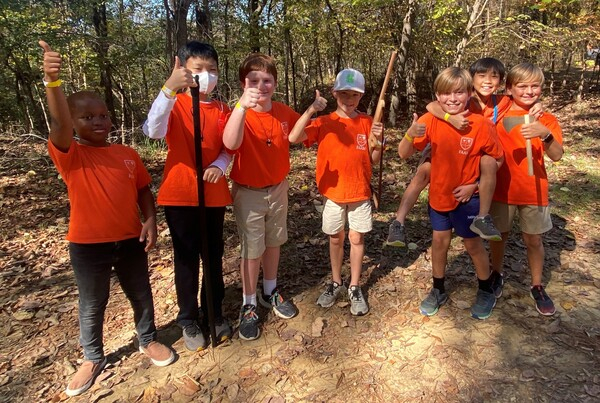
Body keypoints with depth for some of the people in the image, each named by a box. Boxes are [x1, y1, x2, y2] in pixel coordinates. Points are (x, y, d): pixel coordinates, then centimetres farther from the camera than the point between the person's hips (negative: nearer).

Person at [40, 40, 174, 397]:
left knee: (141, 294, 17)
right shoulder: (69, 154, -10)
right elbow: (60, 125, -30)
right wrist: (53, 81, -44)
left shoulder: (127, 153, 2)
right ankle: (93, 358, 36)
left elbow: (143, 191, 6)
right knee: (92, 305, 14)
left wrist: (150, 221, -9)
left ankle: (149, 340, 40)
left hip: (130, 239, 3)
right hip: (88, 244, -2)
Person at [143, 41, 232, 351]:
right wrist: (169, 88, -39)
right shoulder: (174, 104, -5)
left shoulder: (221, 110, 6)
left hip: (214, 194, 3)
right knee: (186, 258, 7)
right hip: (180, 195, -3)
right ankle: (189, 319, 24)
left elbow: (227, 150, 9)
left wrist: (219, 166, -14)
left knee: (214, 256, 13)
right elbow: (153, 131, -26)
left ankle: (214, 313, 31)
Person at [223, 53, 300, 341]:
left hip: (278, 189, 4)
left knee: (273, 243, 18)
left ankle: (271, 292, 40)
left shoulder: (284, 112, -4)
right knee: (252, 250, 5)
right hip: (248, 193, -4)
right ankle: (249, 306, 25)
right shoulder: (240, 114, -18)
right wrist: (242, 106, -52)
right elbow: (230, 143, -41)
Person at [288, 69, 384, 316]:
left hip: (360, 192, 0)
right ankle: (336, 283, 31)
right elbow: (294, 138, -20)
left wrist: (377, 140, -15)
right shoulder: (324, 123, -4)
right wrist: (310, 110, -26)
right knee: (336, 238, 13)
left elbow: (374, 160, 2)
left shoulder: (368, 123, 0)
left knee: (356, 238, 7)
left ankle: (355, 288, 23)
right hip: (333, 193, 0)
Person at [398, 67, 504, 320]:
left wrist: (474, 185, -14)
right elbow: (404, 154, -16)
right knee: (439, 241, 14)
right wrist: (410, 135, -36)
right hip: (438, 194, 3)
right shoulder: (430, 121, -11)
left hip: (467, 196, -2)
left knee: (473, 243, 12)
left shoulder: (481, 124, -17)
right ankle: (438, 291, 34)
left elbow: (497, 159, -6)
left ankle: (486, 293, 36)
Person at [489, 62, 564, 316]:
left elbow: (557, 155, -17)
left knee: (533, 240, 10)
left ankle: (537, 287, 28)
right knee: (499, 235, 13)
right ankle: (496, 276, 35)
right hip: (502, 188, 0)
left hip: (533, 191, 1)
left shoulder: (547, 120, -3)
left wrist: (544, 134, -35)